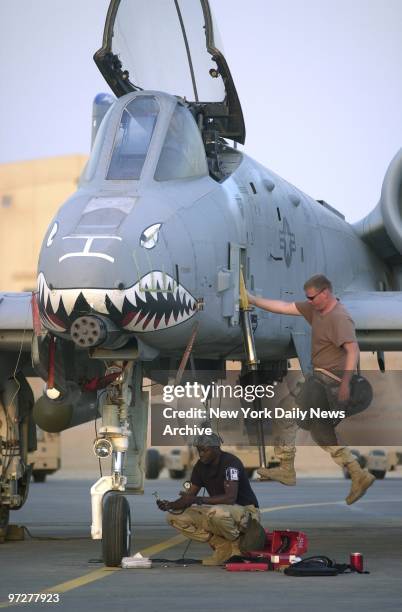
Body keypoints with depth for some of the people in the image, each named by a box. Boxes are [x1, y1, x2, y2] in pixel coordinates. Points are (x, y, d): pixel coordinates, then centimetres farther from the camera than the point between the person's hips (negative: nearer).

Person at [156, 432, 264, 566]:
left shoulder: (230, 462, -21)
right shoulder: (201, 466, 2)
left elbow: (230, 497, -32)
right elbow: (190, 496, 2)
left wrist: (199, 500, -38)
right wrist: (169, 505, -18)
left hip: (246, 511, -8)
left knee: (216, 513, -41)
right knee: (175, 517, -5)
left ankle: (237, 544, -9)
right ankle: (223, 546, -4)